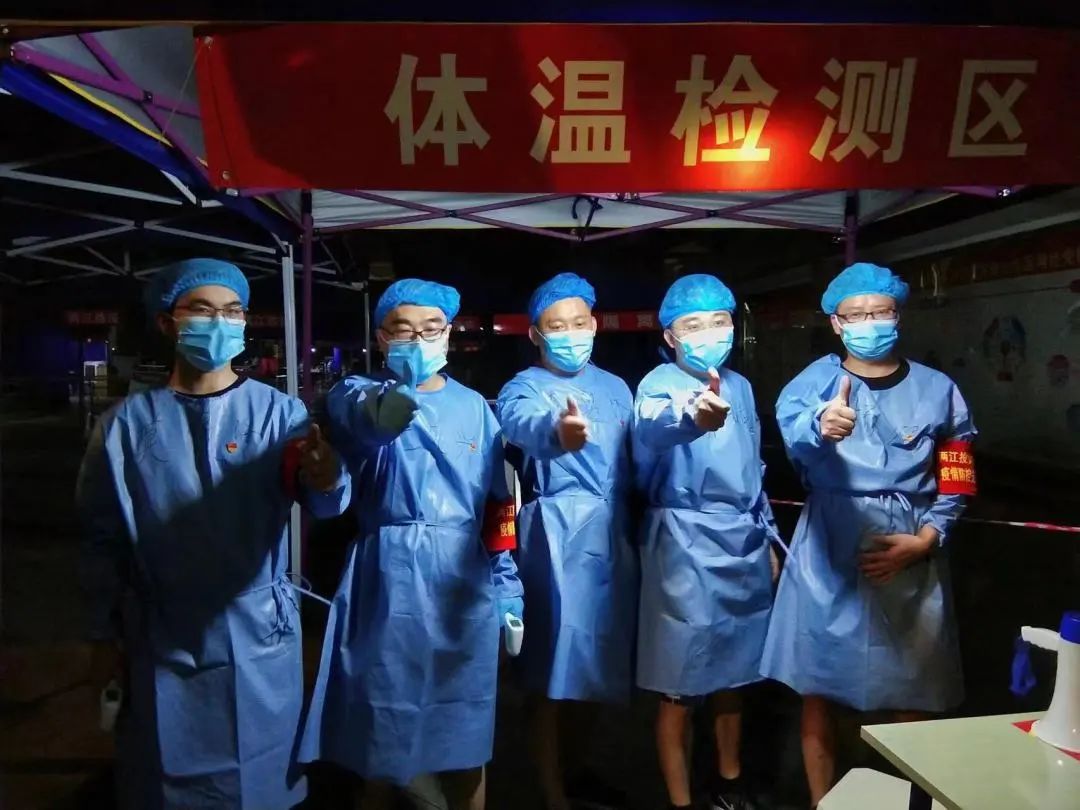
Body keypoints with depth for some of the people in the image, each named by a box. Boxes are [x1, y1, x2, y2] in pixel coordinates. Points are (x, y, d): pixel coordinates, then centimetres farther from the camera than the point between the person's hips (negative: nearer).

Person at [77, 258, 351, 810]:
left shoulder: (278, 411, -6)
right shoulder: (127, 423, -4)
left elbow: (328, 504, -19)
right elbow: (104, 539, 4)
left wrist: (324, 480, -42)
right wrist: (103, 635, 5)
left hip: (259, 633, 0)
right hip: (162, 640, 1)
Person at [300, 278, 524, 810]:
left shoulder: (473, 406, 9)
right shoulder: (361, 392, 0)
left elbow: (499, 504, 10)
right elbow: (357, 416, -27)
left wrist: (510, 594, 6)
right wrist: (386, 404, -51)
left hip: (464, 582, 3)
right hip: (390, 579, -2)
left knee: (464, 727, 12)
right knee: (382, 726, 8)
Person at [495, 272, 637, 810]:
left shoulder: (615, 388, 10)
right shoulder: (525, 387, -7)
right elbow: (523, 425, -32)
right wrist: (558, 433, -54)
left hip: (613, 534, 6)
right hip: (557, 537, -6)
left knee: (593, 665, 18)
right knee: (554, 674, 0)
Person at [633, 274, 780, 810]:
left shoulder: (739, 385, 8)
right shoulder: (659, 384, -13)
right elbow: (650, 430, -38)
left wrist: (767, 537, 19)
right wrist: (693, 419, -60)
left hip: (743, 545, 7)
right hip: (687, 547, -6)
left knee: (732, 673, 20)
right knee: (680, 688, 2)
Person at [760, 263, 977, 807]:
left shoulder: (937, 390, 6)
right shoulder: (815, 380, -1)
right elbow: (792, 433, -24)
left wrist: (924, 541, -6)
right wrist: (821, 427, -46)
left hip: (910, 556, 1)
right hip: (829, 555, -1)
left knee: (911, 693, 7)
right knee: (817, 689, 6)